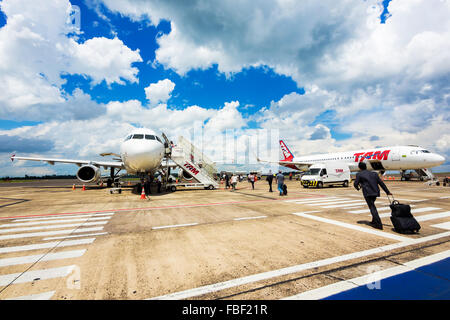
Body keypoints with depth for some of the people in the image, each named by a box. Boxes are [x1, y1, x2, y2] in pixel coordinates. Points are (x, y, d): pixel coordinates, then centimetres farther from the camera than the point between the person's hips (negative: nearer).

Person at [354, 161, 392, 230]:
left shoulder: (359, 174, -1)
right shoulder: (374, 173, 16)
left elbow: (355, 184, -2)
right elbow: (381, 183, 15)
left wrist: (358, 188, 21)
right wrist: (387, 192, 19)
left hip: (368, 193, -7)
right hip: (375, 192, 7)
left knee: (372, 207, -4)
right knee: (372, 206, 23)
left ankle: (379, 224, -9)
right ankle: (374, 221, 31)